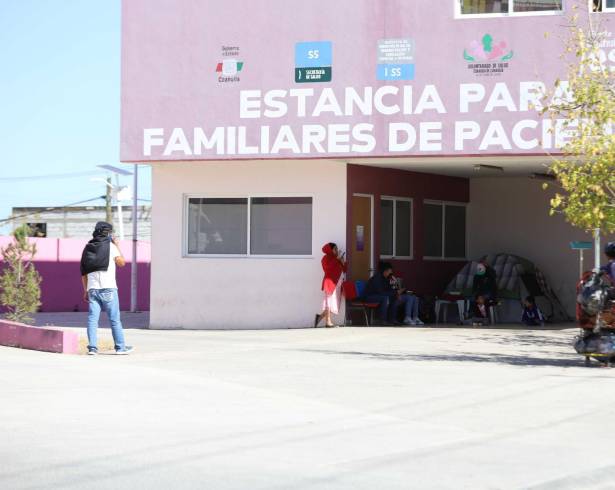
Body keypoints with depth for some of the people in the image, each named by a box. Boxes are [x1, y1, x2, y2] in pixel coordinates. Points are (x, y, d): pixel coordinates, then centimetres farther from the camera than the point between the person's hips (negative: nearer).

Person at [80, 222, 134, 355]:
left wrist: (85, 291, 18)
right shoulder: (110, 246, -1)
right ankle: (120, 347, 5)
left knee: (92, 319, 1)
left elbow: (83, 273, 13)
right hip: (108, 288, -4)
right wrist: (117, 245, 16)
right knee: (115, 319, 2)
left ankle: (92, 347, -5)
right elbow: (122, 262, 8)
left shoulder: (88, 248, 13)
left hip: (92, 289, 4)